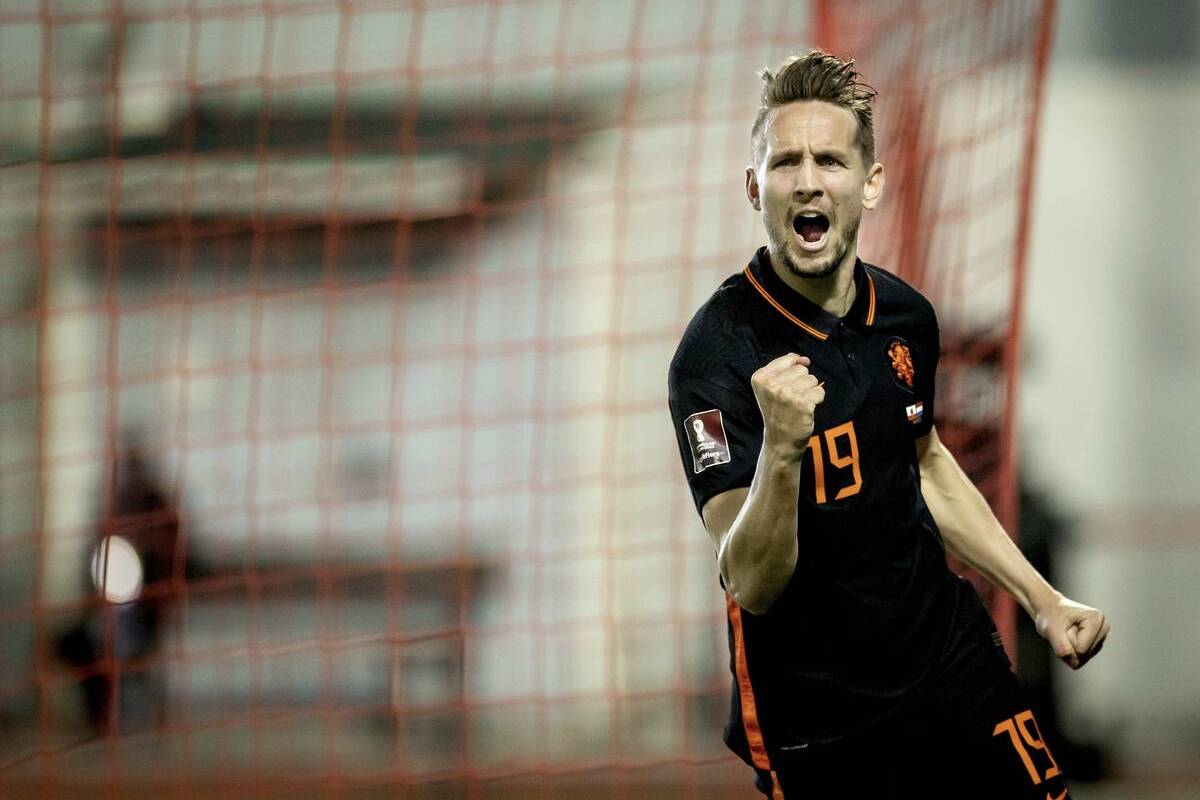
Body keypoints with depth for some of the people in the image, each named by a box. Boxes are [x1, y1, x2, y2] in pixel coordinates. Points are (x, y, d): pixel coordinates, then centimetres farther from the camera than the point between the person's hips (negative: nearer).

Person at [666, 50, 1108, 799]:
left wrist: (1043, 598, 16)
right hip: (820, 721, -5)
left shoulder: (906, 315, -2)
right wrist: (781, 448, -41)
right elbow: (751, 586, -26)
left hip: (955, 658, 5)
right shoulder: (718, 353, -21)